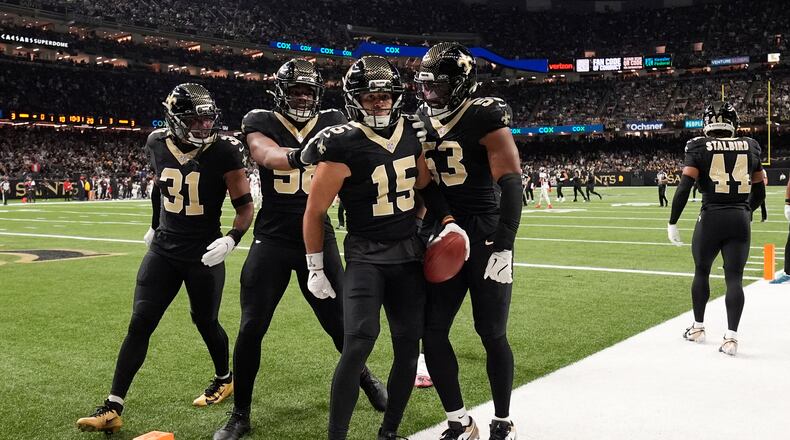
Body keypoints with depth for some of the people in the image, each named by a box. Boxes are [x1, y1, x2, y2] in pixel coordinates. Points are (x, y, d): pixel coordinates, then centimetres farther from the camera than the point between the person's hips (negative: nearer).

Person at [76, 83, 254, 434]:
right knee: (139, 324, -1)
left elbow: (245, 206, -11)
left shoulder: (223, 152, -16)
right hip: (164, 249, 4)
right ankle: (113, 408, 4)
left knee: (204, 321, 11)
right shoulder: (158, 145, -3)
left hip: (204, 253, -3)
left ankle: (225, 379, 39)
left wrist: (232, 239, -28)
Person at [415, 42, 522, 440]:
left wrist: (504, 246, -20)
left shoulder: (484, 119, -10)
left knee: (492, 334, 2)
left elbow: (511, 185, -15)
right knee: (432, 332, 3)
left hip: (484, 236, -6)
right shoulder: (423, 125, 9)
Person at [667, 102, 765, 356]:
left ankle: (698, 328, 27)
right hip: (740, 220, 2)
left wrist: (672, 222, -6)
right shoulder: (750, 146, 8)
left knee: (701, 272, 17)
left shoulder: (699, 147, -2)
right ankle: (731, 336, -3)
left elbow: (684, 187, -12)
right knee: (734, 278, 3)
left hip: (712, 218, -2)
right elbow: (759, 192, 12)